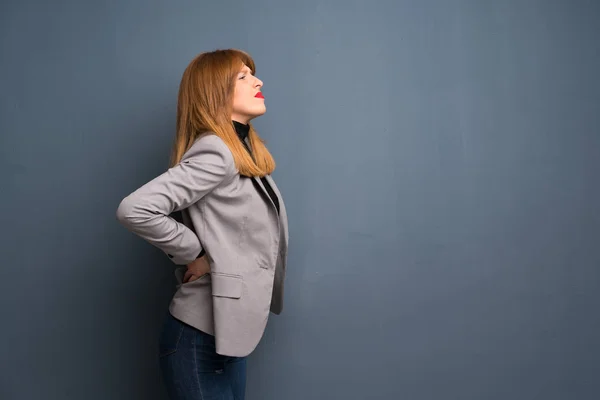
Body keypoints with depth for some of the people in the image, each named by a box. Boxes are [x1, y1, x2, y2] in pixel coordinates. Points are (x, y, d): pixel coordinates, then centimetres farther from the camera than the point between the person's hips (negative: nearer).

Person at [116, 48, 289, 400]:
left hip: (230, 331, 9)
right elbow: (135, 210, -28)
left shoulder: (249, 152, 10)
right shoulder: (215, 152, -18)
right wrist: (196, 255, -17)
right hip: (201, 337, -9)